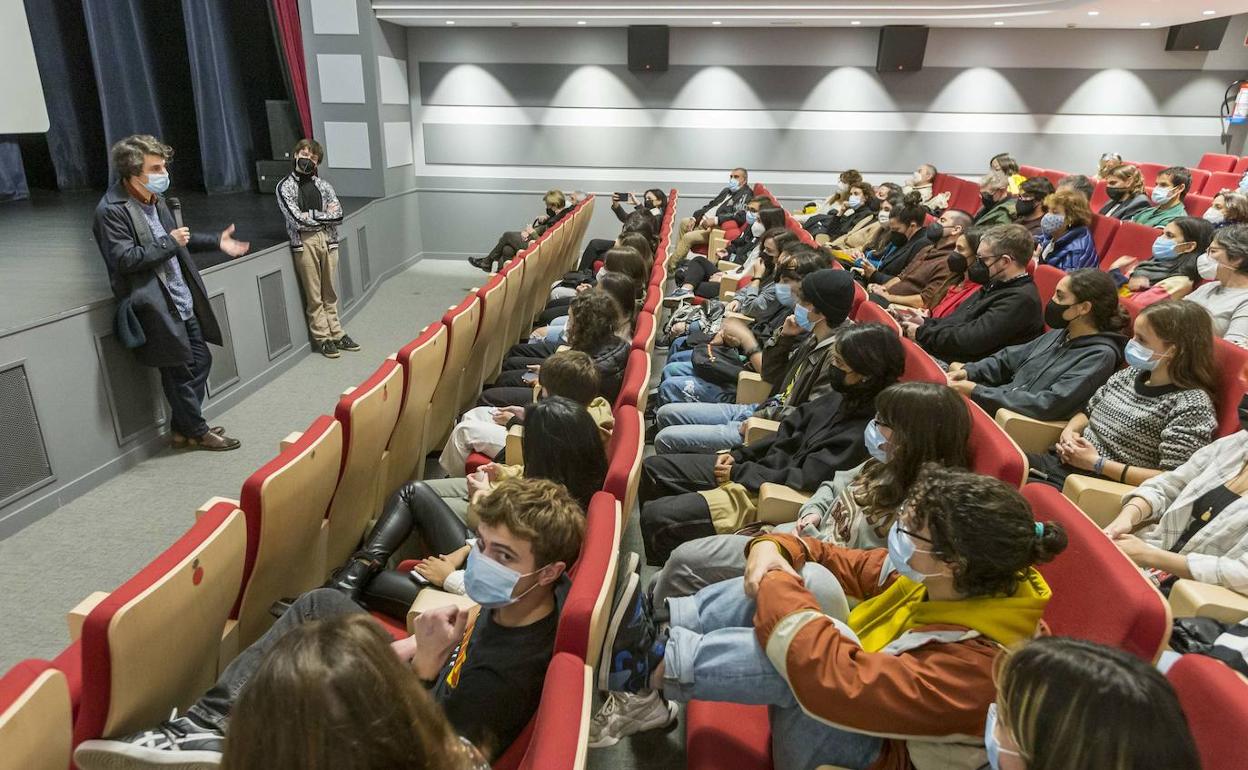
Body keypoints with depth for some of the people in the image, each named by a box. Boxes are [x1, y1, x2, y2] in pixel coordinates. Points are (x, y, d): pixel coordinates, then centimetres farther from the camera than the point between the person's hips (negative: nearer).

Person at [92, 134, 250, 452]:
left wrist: (216, 242, 14)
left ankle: (183, 427, 27)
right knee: (180, 370, 3)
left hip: (182, 301, 8)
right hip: (156, 307, -8)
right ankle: (196, 431, 20)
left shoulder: (155, 198, 10)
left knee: (200, 360, 13)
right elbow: (125, 260, -21)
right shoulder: (111, 210, -16)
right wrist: (169, 242, -16)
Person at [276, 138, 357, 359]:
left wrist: (312, 215, -7)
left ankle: (336, 334, 16)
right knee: (314, 296, 2)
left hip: (327, 239, 4)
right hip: (304, 242, -3)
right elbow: (297, 219, -11)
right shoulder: (285, 186, 1)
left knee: (330, 293, 9)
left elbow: (338, 215, 1)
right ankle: (323, 338, 9)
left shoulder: (323, 185, 12)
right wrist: (324, 214, -3)